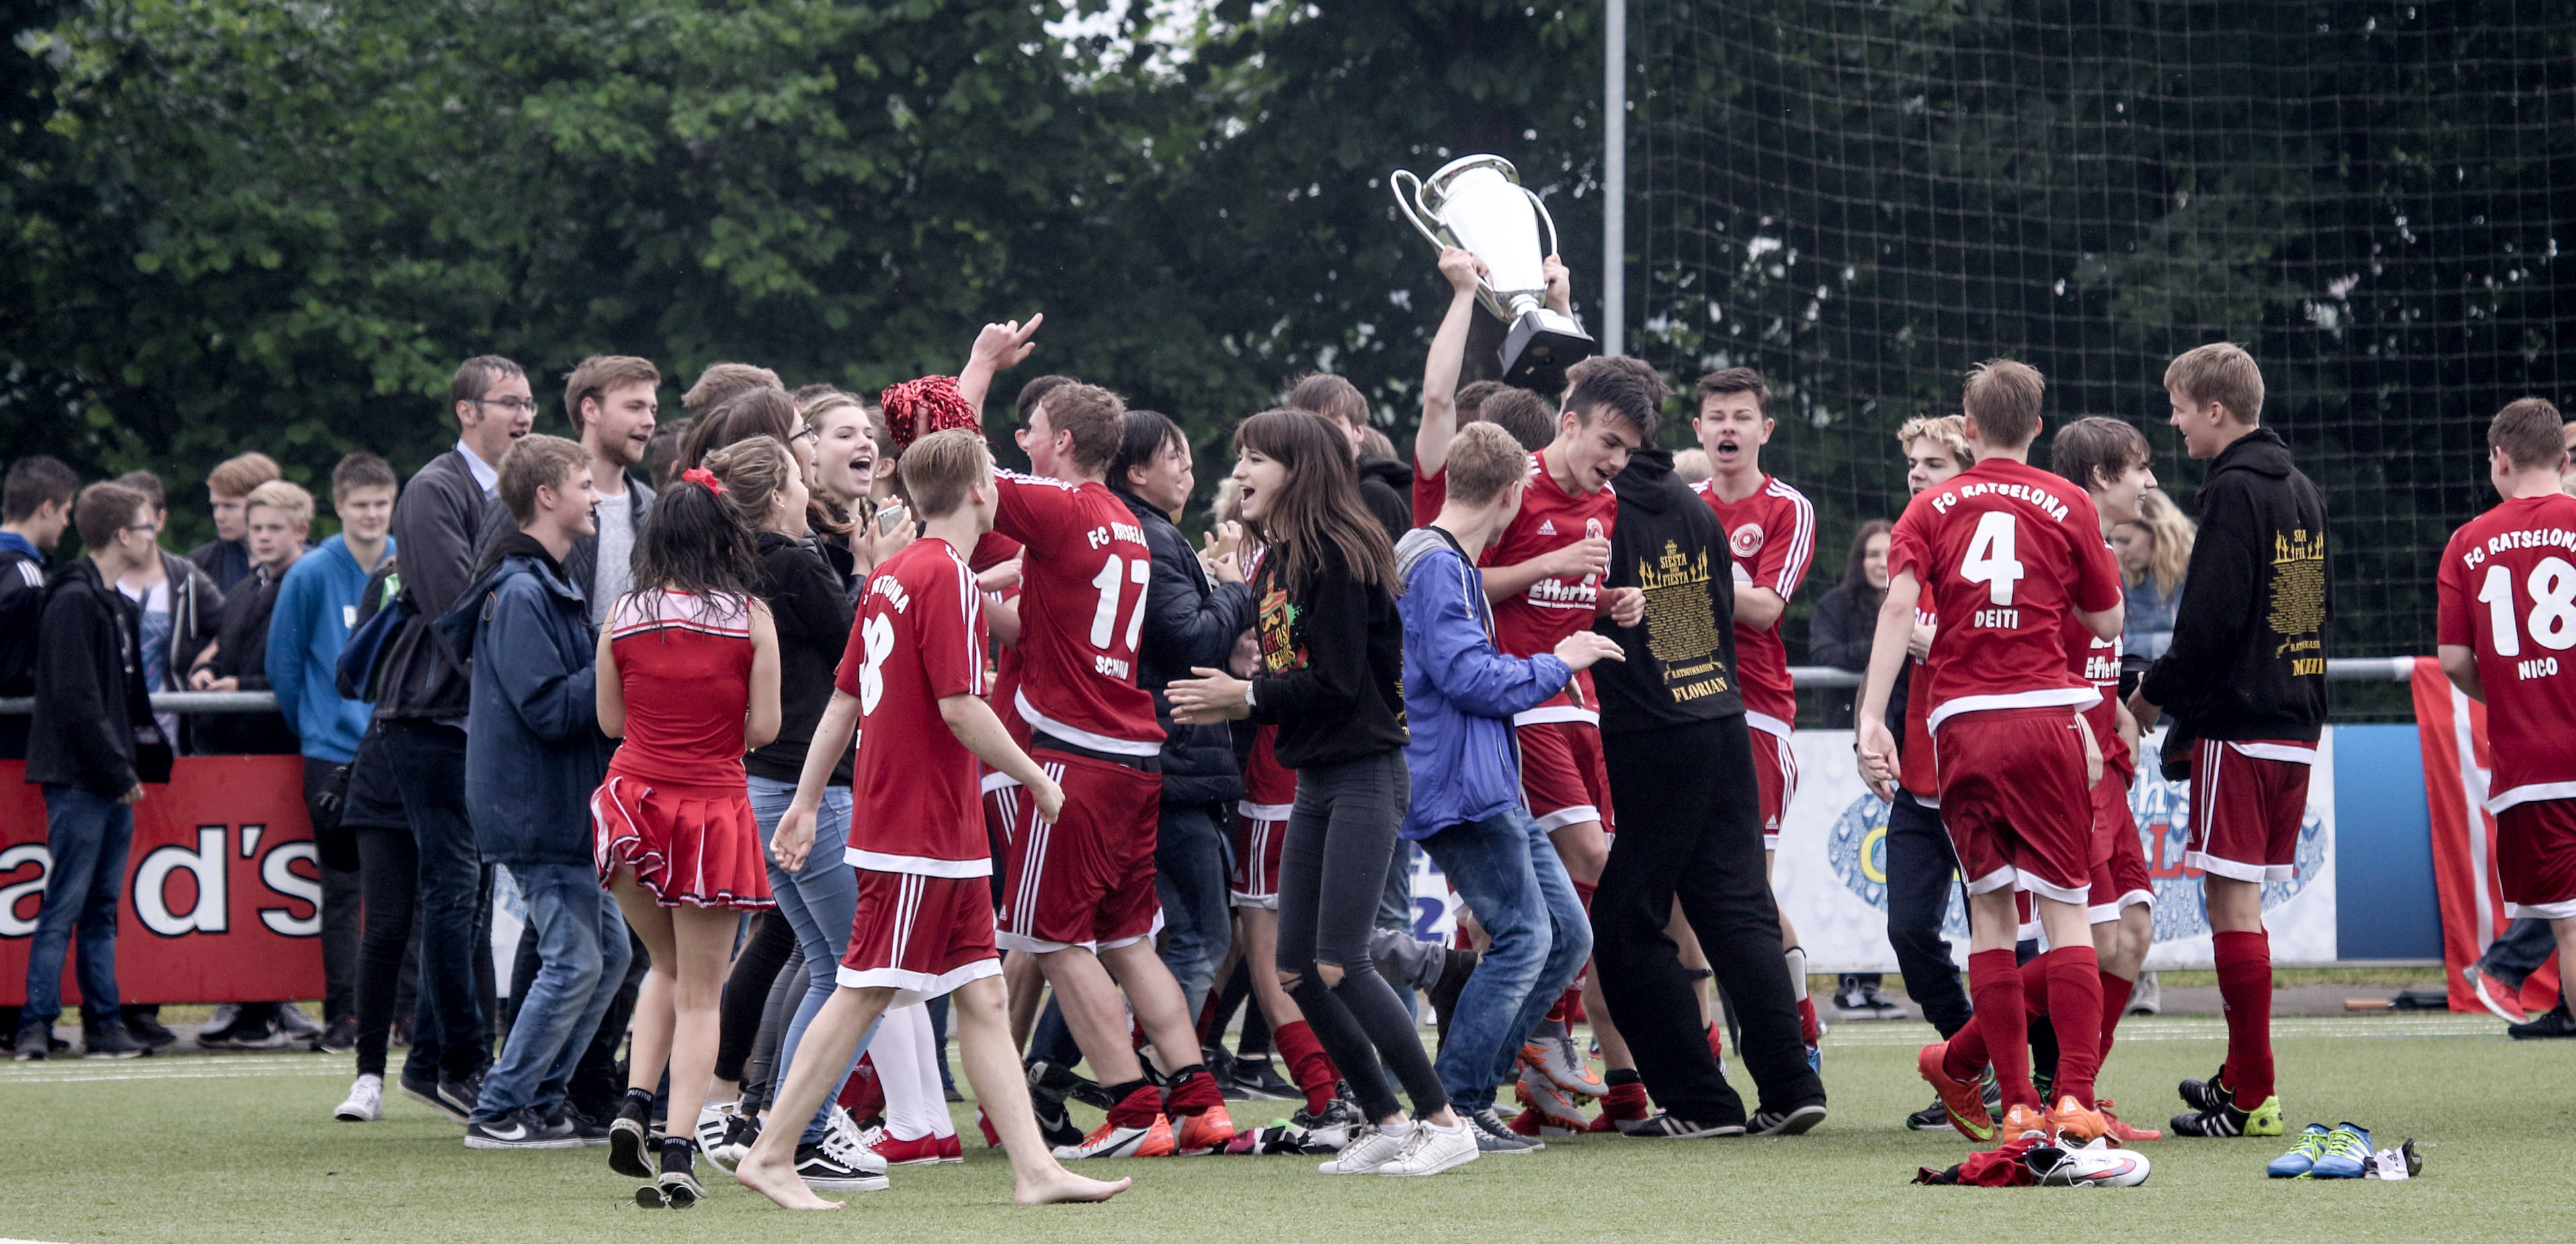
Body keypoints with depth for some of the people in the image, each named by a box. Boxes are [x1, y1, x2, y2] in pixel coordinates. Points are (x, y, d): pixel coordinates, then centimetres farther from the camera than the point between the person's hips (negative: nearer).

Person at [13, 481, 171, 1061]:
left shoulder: (119, 605, 17)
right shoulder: (73, 600, -13)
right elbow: (75, 700, -18)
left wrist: (138, 762, 13)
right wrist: (117, 771, -15)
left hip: (115, 782, 9)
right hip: (78, 780, -9)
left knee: (102, 908, 10)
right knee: (65, 905, -9)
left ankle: (105, 1025, 12)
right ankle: (36, 1026, -8)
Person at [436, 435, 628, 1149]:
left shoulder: (548, 588, 16)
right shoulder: (521, 594, -17)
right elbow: (550, 709, -24)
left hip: (562, 808, 10)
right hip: (539, 813, -10)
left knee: (607, 950, 12)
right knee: (575, 962, -9)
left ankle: (540, 1101, 16)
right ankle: (500, 1112, -3)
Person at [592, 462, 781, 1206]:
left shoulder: (623, 616, 1)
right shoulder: (751, 617, -5)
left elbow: (611, 721, 8)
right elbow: (764, 727, -5)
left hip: (632, 803, 3)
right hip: (713, 809, -3)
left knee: (667, 967, 24)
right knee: (700, 995, 5)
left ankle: (634, 1105, 6)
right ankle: (678, 1152, -5)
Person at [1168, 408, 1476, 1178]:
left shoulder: (1335, 556, -15)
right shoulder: (1276, 561, 11)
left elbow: (1339, 680, -20)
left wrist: (1245, 697, -11)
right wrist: (1230, 705, -3)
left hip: (1364, 775, -9)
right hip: (1315, 781, 9)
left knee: (1339, 965, -13)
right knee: (1296, 971, 7)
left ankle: (1444, 1122, -5)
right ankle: (1387, 1123, 16)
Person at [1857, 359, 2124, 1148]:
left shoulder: (1931, 507, 8)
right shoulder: (2068, 505, 6)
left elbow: (1900, 603, -5)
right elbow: (2106, 621, 10)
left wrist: (1873, 718, -10)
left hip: (1963, 724, 1)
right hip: (2047, 714, -1)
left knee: (1990, 910, 7)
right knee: (2066, 907, -1)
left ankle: (2016, 1104, 5)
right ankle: (2075, 1098, -14)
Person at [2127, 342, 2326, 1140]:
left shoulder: (2233, 491, -13)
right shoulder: (2302, 491, 16)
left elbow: (2211, 622, -19)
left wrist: (2155, 695, -4)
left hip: (2239, 728, -9)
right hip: (2298, 721, 9)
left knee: (2232, 901, -7)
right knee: (2245, 902, 16)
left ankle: (2251, 1100, -9)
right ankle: (2242, 1076, 22)